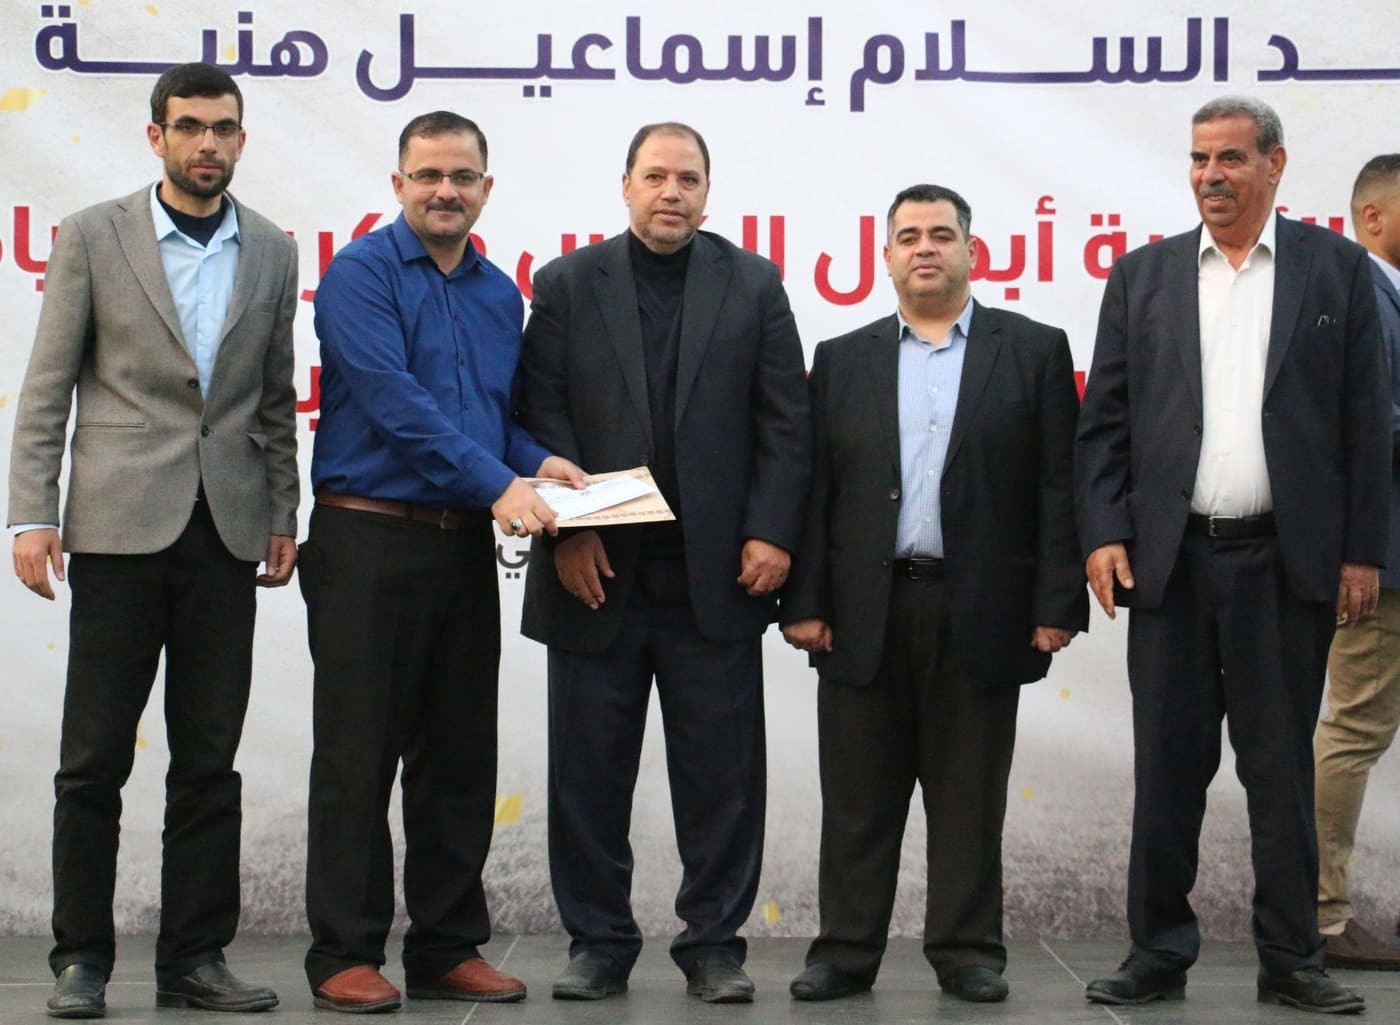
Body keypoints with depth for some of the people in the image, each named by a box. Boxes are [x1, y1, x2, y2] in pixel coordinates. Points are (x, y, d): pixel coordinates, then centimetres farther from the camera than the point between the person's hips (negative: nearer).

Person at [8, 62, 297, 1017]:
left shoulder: (273, 251, 10)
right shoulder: (92, 237, 2)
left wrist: (283, 516, 9)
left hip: (226, 534, 3)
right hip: (121, 526, -3)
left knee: (209, 760, 6)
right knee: (95, 759, 0)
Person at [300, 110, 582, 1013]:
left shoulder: (501, 294, 14)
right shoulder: (361, 274, -6)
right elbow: (392, 398, -18)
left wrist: (538, 459, -1)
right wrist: (497, 482, -23)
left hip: (465, 547, 6)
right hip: (368, 540, -6)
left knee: (460, 760, 9)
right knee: (359, 756, -2)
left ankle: (448, 948, 18)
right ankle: (345, 955, 5)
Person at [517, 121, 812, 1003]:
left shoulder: (753, 286, 8)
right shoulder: (566, 285, 7)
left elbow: (786, 423, 4)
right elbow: (542, 419, 1)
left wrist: (773, 533, -5)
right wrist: (567, 531, -9)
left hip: (716, 573, 0)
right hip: (597, 571, 0)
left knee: (722, 772, 3)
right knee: (590, 771, 6)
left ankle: (714, 945, 13)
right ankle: (599, 944, 17)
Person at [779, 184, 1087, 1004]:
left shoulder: (1035, 351, 5)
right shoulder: (843, 360, 11)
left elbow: (1058, 487, 0)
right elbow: (815, 490, 7)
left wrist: (1056, 605, -7)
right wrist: (804, 601, -1)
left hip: (981, 611, -1)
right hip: (864, 611, 2)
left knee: (970, 793, 5)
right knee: (859, 796, 5)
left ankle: (968, 949, 14)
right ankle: (848, 948, 13)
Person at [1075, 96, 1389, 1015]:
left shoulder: (1335, 268, 4)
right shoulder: (1143, 276, 8)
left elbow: (1364, 419, 2)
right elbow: (1104, 421, 6)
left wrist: (1362, 552, -3)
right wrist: (1102, 533, -4)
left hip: (1287, 559, -1)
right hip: (1171, 558, 1)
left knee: (1281, 768, 6)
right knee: (1168, 767, 7)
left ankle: (1292, 960, 15)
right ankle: (1160, 954, 16)